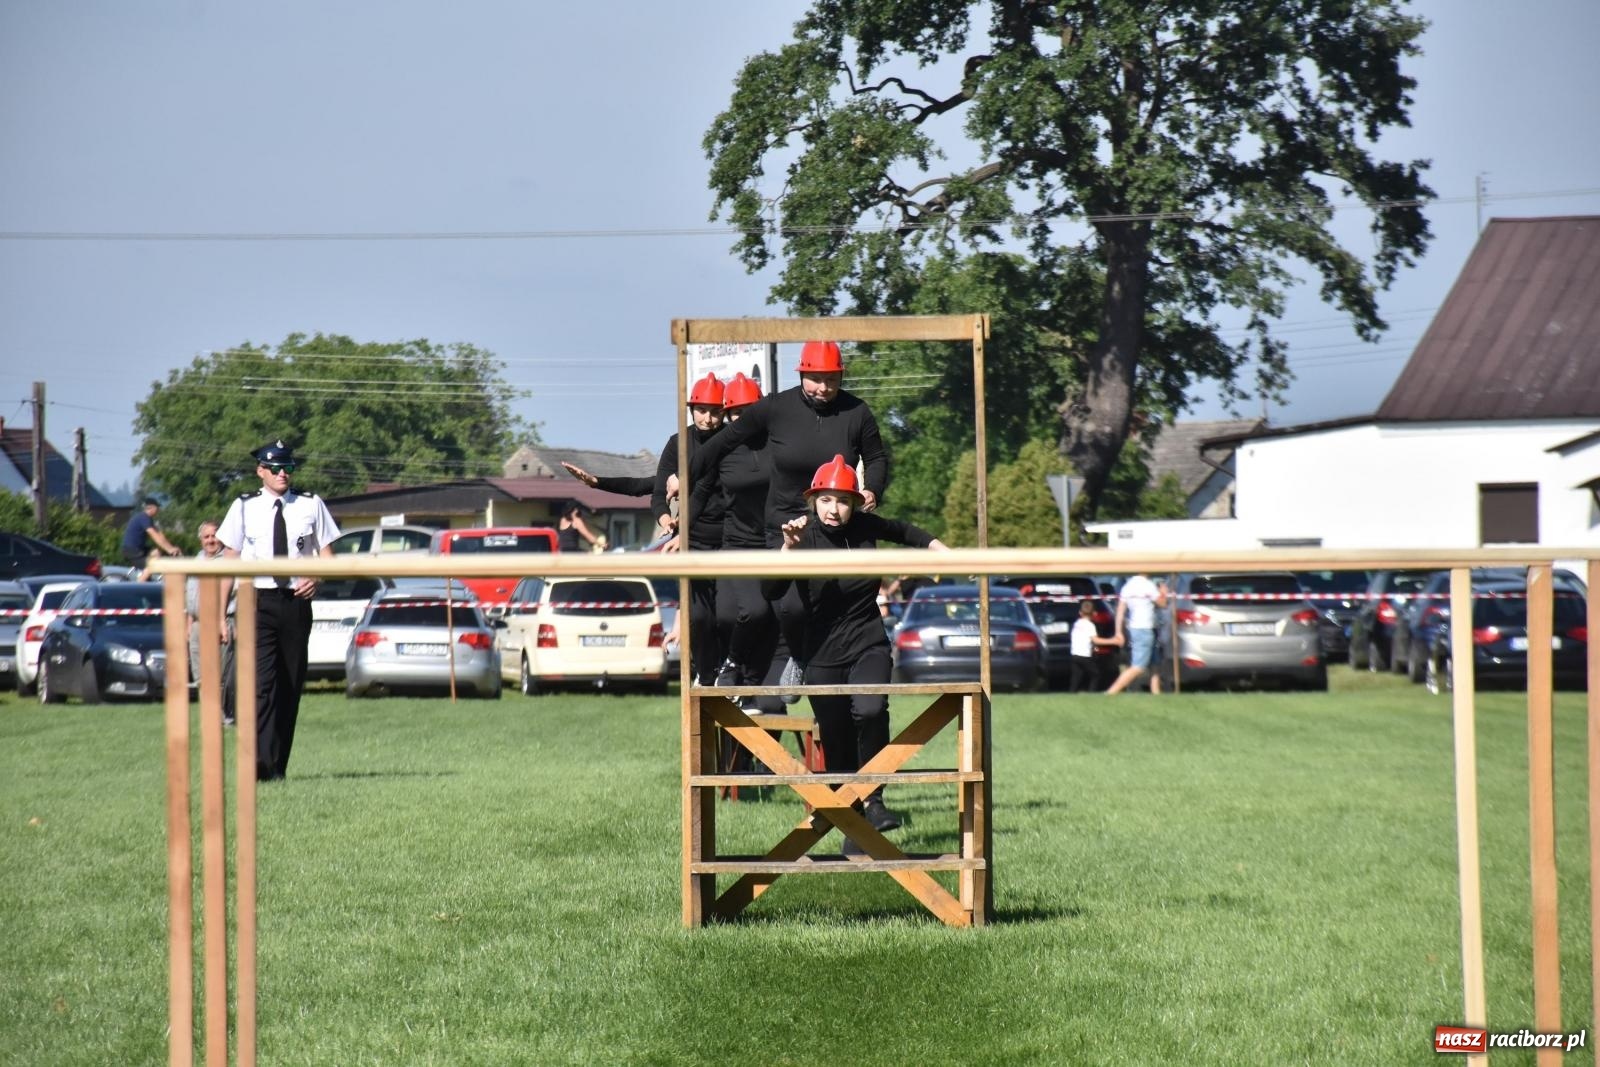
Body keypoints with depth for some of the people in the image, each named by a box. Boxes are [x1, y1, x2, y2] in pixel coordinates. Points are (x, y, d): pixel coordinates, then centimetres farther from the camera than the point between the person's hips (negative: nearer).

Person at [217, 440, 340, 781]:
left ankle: (278, 764, 14)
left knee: (291, 685, 6)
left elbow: (326, 553, 10)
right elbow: (230, 560, 6)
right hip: (257, 602, -3)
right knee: (262, 680, -16)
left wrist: (316, 577, -13)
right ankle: (262, 762, -24)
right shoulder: (244, 508, 4)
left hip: (296, 602, 3)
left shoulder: (310, 506, 7)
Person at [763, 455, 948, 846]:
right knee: (837, 745, 2)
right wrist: (788, 549, -37)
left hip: (868, 647, 1)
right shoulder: (806, 536, -11)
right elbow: (771, 591, -24)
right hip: (824, 656, -1)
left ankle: (873, 799, -18)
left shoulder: (865, 527, -3)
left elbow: (905, 532, 20)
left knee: (870, 710, -29)